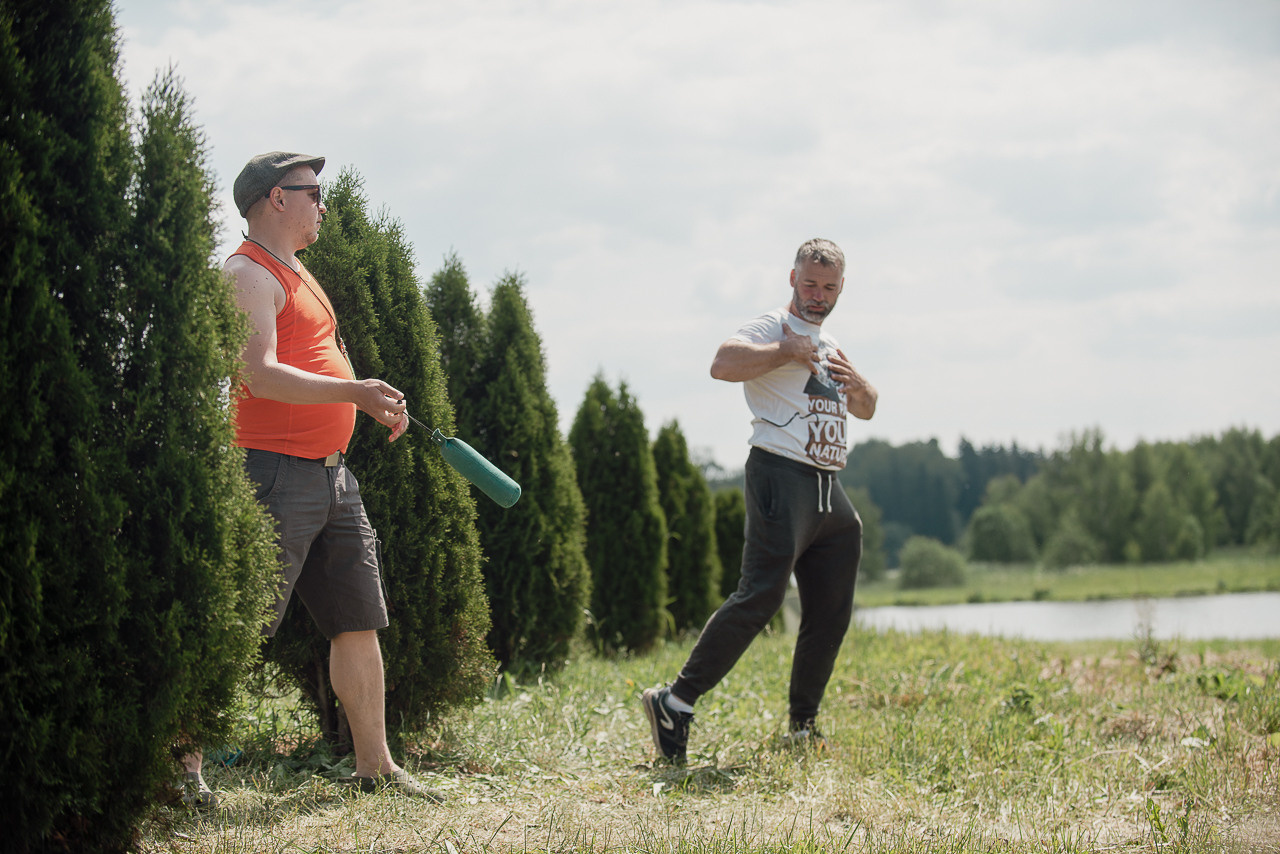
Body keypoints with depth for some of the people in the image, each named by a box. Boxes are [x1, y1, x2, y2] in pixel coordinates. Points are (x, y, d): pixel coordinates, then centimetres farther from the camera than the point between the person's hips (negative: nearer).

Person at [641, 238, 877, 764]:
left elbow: (866, 410, 29)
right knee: (761, 596, -21)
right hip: (782, 477, -9)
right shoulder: (771, 328, -2)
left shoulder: (829, 346, 24)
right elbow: (723, 364, -22)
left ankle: (803, 729, 18)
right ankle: (676, 702, -21)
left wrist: (855, 382, 8)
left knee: (831, 615, 8)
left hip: (831, 493, 9)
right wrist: (786, 352, -18)